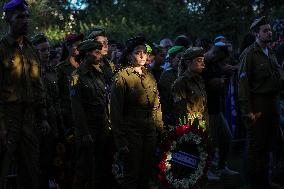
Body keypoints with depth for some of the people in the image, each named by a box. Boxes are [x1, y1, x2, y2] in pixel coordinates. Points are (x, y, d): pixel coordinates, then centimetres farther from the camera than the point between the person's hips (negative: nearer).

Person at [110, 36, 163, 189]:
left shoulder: (149, 77, 12)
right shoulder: (122, 77, -7)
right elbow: (116, 109, -10)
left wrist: (160, 128, 8)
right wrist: (120, 140, -14)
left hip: (150, 130, 6)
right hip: (131, 129, -6)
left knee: (147, 173, 11)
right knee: (131, 176, -2)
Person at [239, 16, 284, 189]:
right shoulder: (250, 54, -8)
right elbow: (243, 83, -12)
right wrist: (248, 110, -16)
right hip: (258, 105, -7)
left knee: (269, 143, 11)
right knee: (257, 145, -1)